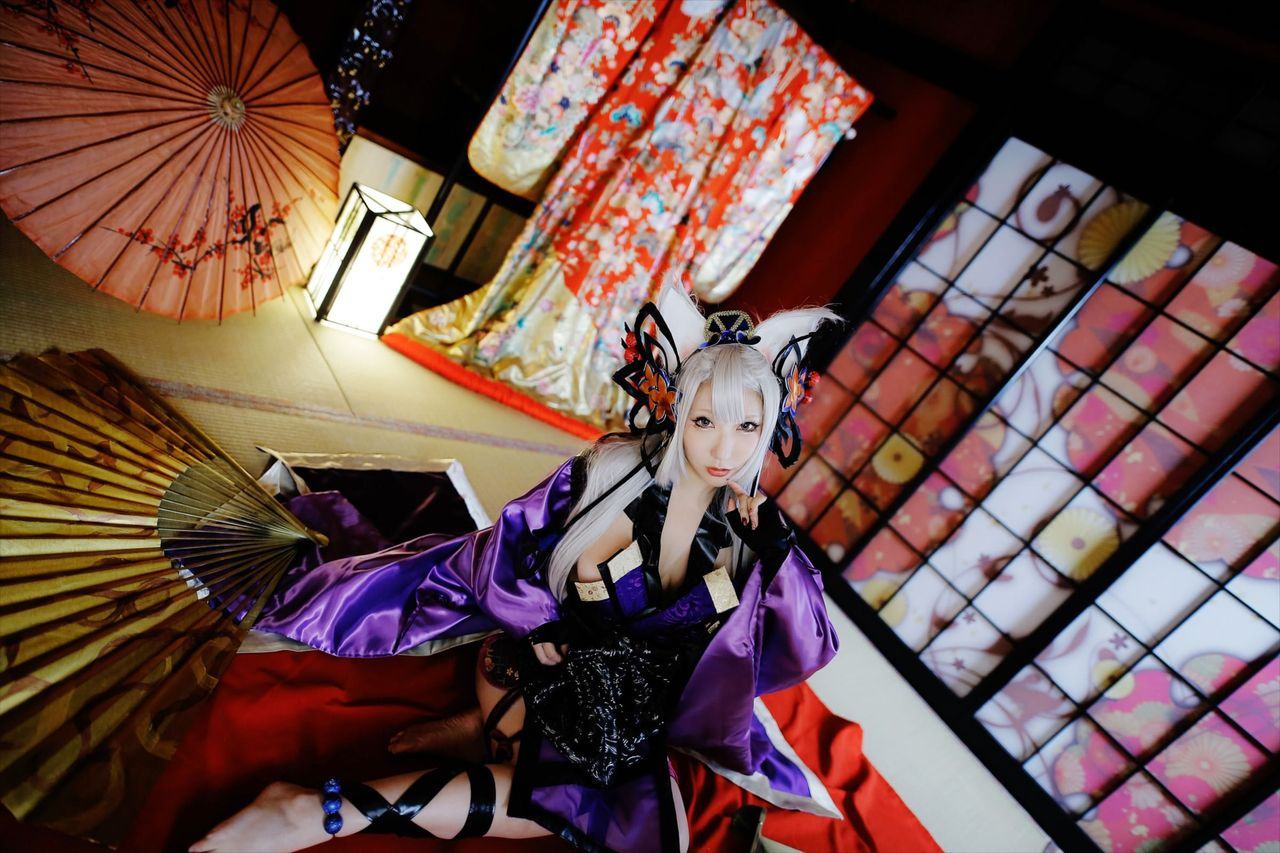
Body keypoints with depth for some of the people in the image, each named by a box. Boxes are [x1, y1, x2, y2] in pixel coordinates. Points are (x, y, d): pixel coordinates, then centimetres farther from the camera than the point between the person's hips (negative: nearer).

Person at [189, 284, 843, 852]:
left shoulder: (746, 527, -5)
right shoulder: (611, 473, -15)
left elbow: (808, 652, -8)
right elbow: (500, 560, -11)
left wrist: (777, 548, -20)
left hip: (637, 715, 4)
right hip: (556, 683, -3)